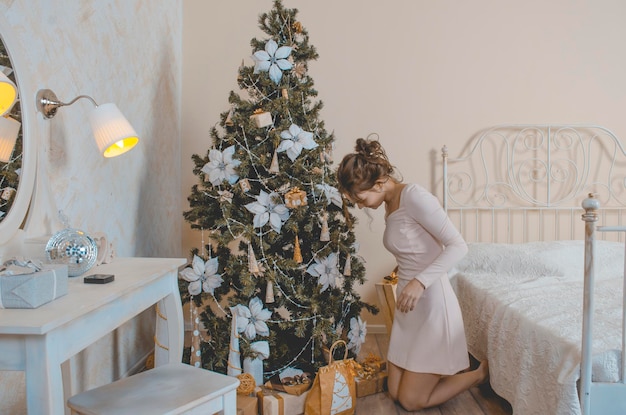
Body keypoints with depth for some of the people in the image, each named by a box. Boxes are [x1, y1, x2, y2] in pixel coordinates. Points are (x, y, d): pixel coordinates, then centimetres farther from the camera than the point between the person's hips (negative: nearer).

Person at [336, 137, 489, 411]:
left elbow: (458, 246, -23)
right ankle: (452, 362, 31)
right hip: (408, 307, 9)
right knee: (396, 393, 13)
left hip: (432, 305, -9)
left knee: (411, 401, 1)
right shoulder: (390, 206, 8)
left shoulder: (413, 196, -19)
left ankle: (481, 372, 18)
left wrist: (420, 281, -32)